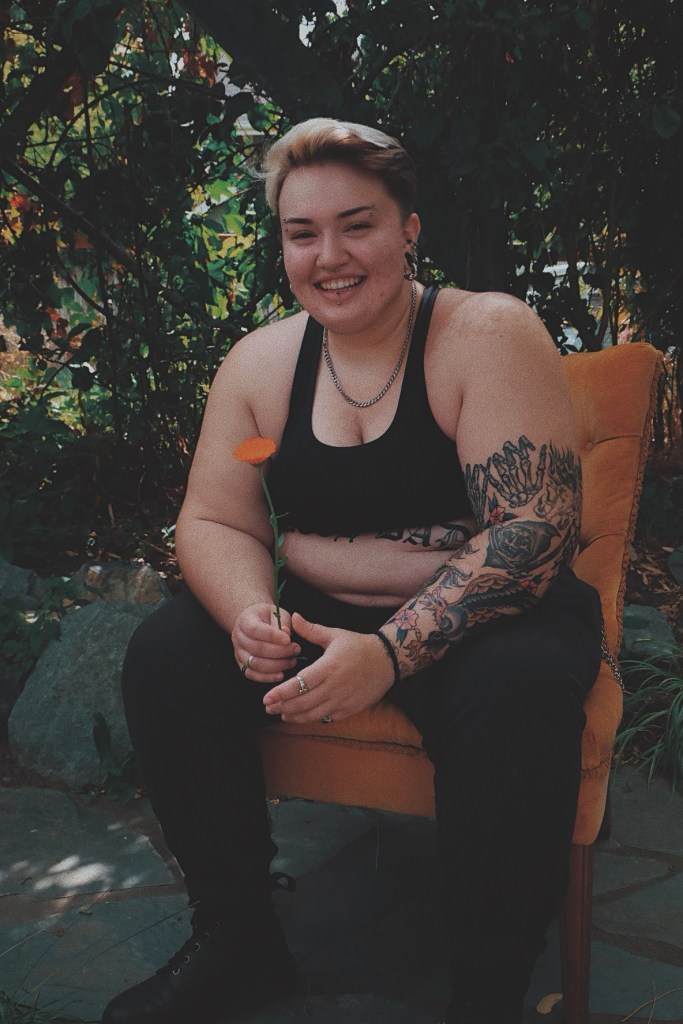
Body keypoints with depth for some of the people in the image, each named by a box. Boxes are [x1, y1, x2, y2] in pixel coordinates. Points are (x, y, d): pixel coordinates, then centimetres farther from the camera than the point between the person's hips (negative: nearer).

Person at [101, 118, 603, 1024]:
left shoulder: (489, 335, -13)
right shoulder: (261, 362, 2)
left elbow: (536, 529, -21)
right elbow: (214, 520, 4)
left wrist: (391, 652, -32)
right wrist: (251, 616, -21)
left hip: (488, 620, -4)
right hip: (320, 622, 5)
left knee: (513, 692, -36)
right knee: (167, 654, -15)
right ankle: (238, 940, 2)